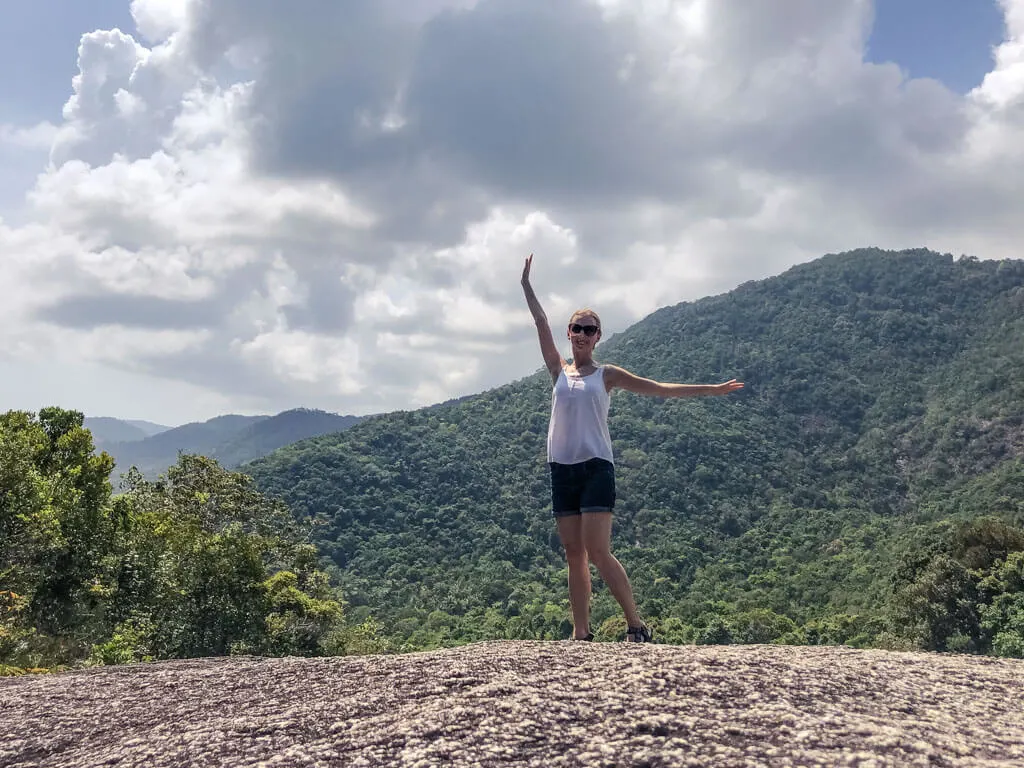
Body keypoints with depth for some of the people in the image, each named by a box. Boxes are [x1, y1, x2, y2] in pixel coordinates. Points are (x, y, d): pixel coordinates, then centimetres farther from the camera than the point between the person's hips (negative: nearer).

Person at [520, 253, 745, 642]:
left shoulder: (606, 374, 7)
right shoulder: (558, 370, 13)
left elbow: (659, 388, 9)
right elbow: (542, 325, 8)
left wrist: (711, 389, 7)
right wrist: (527, 286, 5)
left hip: (596, 467, -3)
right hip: (562, 468, 3)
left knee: (597, 552, -15)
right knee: (574, 556, 3)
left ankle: (637, 625, -9)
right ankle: (581, 633, 6)